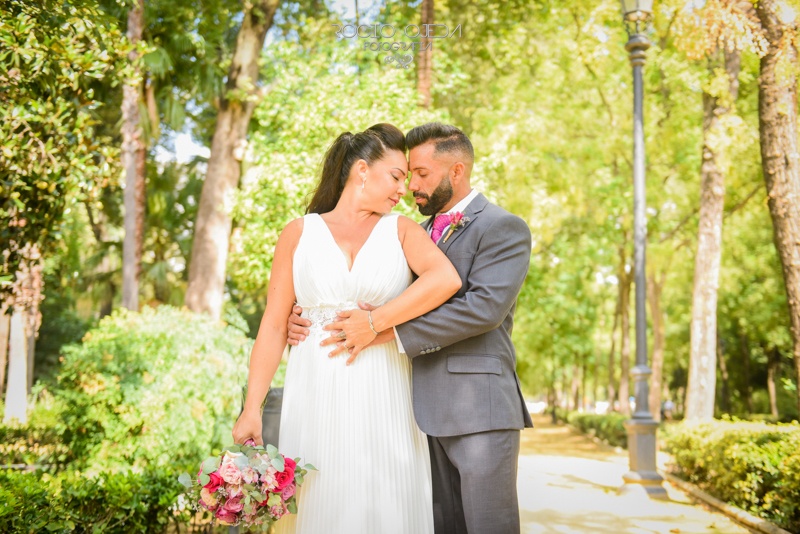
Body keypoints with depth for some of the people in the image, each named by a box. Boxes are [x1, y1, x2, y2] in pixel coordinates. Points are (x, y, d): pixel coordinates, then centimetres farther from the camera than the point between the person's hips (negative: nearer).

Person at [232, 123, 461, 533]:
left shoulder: (401, 230, 7)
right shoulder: (299, 233, 7)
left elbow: (446, 279, -13)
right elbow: (274, 327, 3)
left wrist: (375, 323, -14)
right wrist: (252, 409, -3)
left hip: (383, 399, 0)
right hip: (316, 395, 0)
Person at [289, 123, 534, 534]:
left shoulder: (503, 228, -3)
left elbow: (485, 306, -18)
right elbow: (371, 296, 19)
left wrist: (387, 329, -21)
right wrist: (305, 315, 0)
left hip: (480, 410, -7)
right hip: (428, 408, 7)